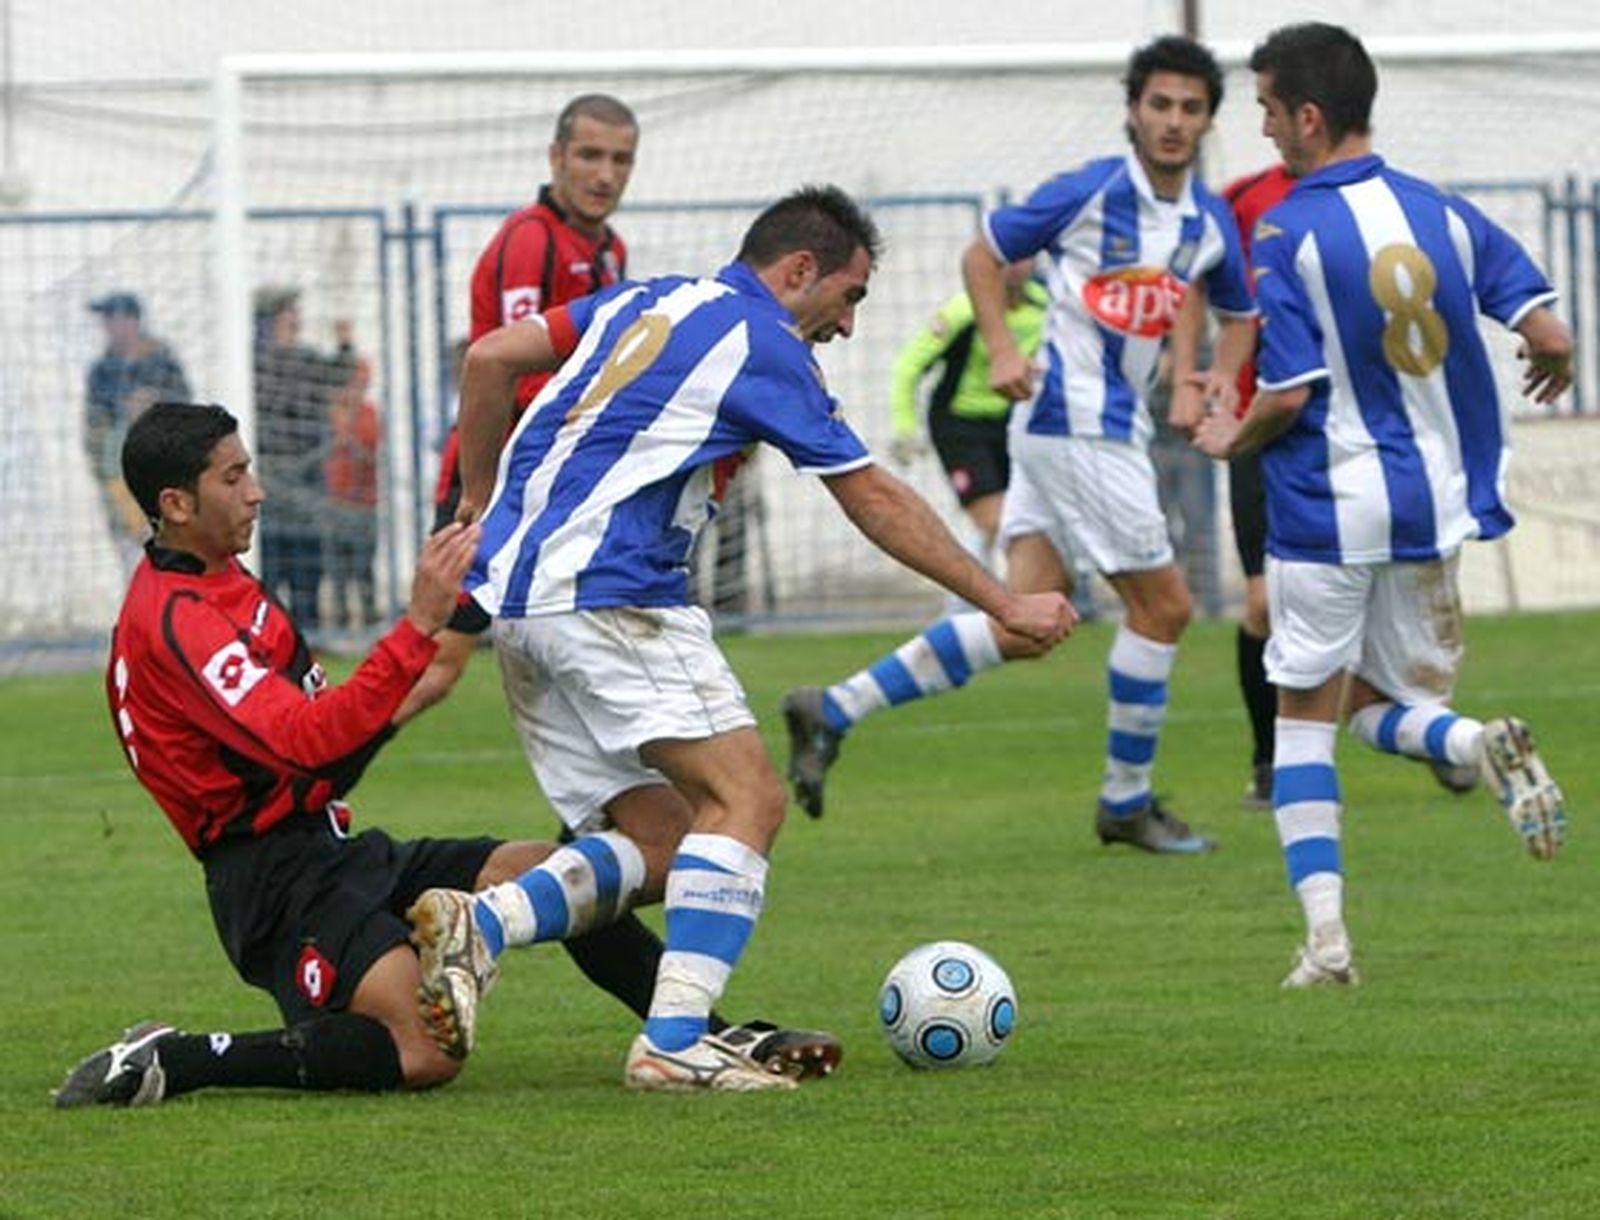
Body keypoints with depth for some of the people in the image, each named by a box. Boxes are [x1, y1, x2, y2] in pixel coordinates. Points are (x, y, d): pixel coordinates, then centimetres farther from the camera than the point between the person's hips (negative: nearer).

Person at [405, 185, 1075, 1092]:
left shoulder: (646, 301, 20)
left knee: (657, 844, 8)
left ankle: (477, 923, -11)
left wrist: (477, 504, 25)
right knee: (747, 797, -12)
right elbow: (877, 503, 3)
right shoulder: (764, 347, -2)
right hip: (609, 597, -9)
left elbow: (491, 359, 16)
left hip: (515, 595, 9)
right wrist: (1007, 605, 10)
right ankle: (676, 1040, -23)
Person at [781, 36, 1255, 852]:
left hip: (1117, 429, 7)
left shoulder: (1210, 224, 8)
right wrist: (1001, 349, -13)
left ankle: (834, 710, 4)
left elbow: (1238, 314, 25)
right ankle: (1127, 803, 11)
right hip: (1073, 423, -7)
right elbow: (985, 254, 0)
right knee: (1161, 606, -3)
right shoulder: (1090, 193, -10)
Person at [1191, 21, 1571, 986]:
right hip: (1432, 505, 4)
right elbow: (1549, 338, -2)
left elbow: (1288, 397, -16)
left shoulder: (1287, 234, -12)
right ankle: (1482, 743, -16)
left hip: (1325, 509, -4)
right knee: (1385, 706, 19)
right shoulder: (1442, 212, 1)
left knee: (1304, 720, 9)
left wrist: (1231, 439, 6)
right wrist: (1555, 367, 23)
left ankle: (1326, 935, -2)